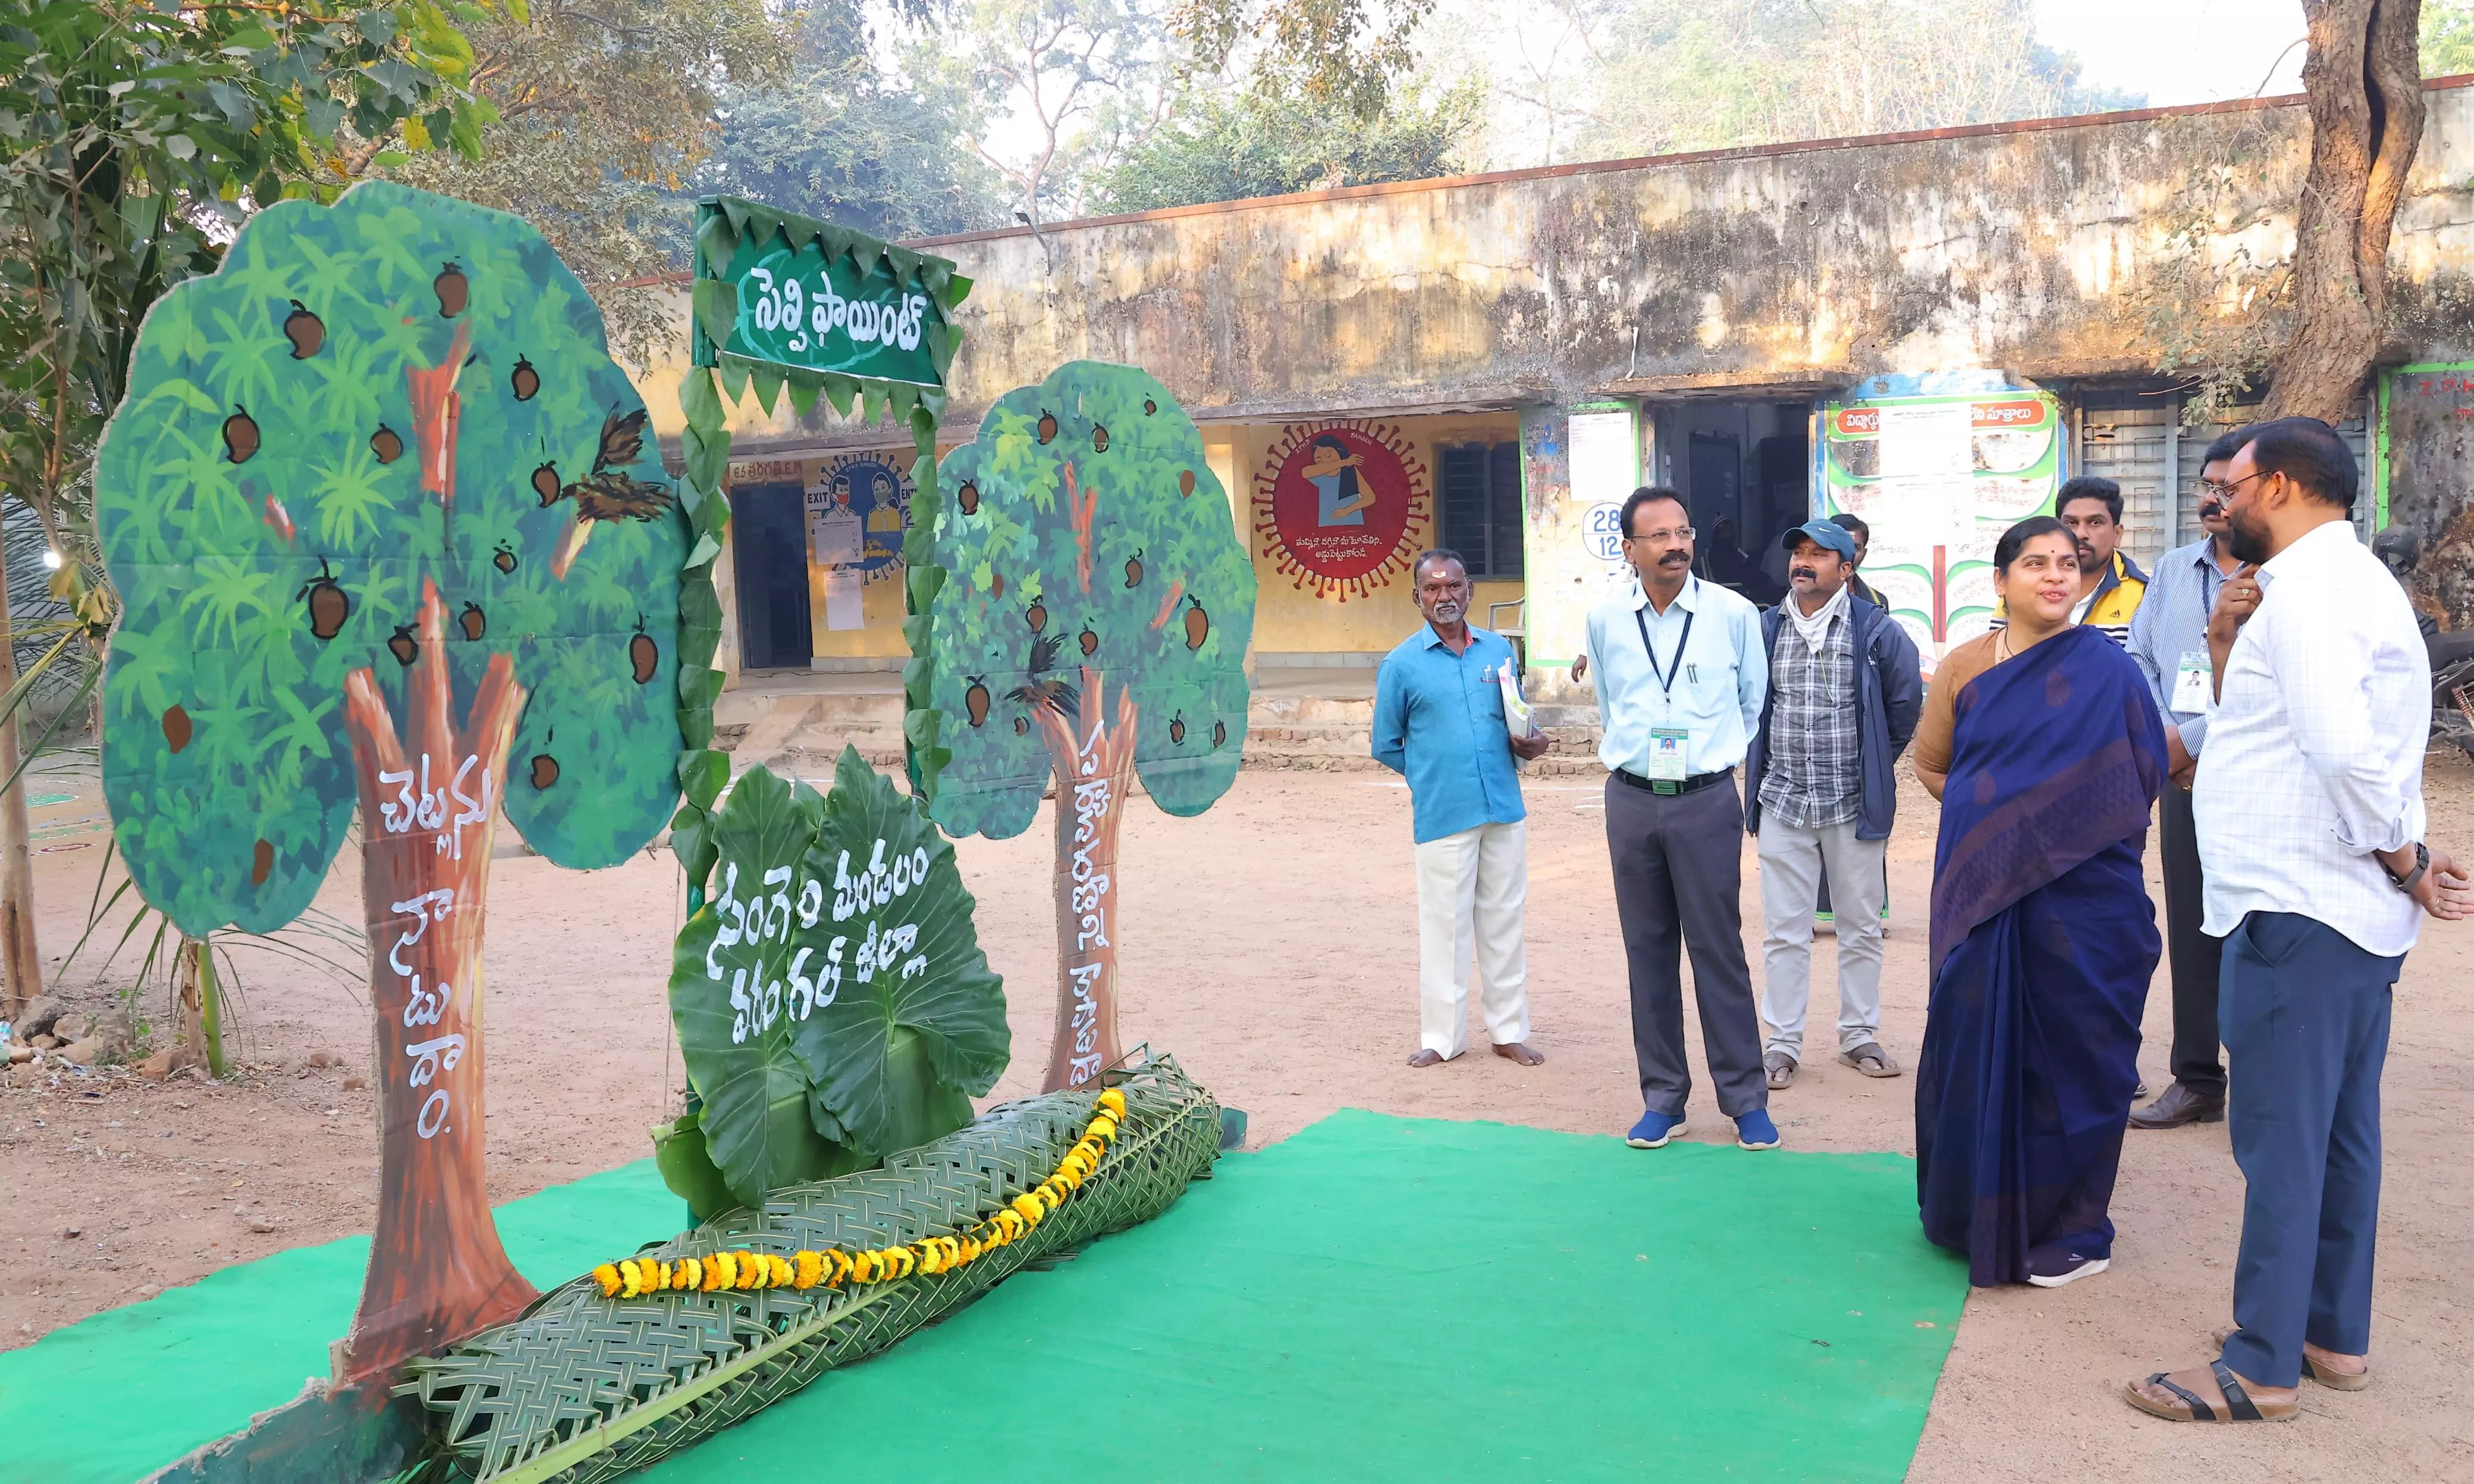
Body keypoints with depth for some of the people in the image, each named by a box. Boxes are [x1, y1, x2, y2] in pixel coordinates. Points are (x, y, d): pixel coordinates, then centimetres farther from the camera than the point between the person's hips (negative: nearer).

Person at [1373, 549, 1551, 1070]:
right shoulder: (1402, 664, -2)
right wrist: (1433, 774, 2)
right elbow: (1386, 746, 5)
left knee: (1504, 919, 10)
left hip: (1504, 808, 3)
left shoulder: (1499, 650, 8)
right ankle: (1442, 1035, 14)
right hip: (1442, 814, -3)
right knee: (1445, 924, 3)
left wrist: (1530, 740, -1)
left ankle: (1509, 1030, 20)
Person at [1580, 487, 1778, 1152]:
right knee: (1647, 950, 8)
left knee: (1719, 949, 0)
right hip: (1631, 800, 2)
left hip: (1708, 800, -2)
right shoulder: (1604, 621, 3)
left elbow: (1754, 702, 12)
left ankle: (1745, 1098, 12)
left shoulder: (1734, 614, -3)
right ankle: (1663, 1097, 19)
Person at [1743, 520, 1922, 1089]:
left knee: (1862, 926, 9)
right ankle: (1782, 1043, 11)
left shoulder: (1876, 631, -4)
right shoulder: (1765, 629, 4)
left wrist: (1876, 760, 11)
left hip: (1854, 804, -1)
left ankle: (1859, 1035, 23)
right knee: (1784, 930, 4)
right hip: (1782, 802, 1)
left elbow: (1905, 701, 6)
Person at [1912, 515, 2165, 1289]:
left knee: (2072, 1058, 4)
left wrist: (2067, 831, -4)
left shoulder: (2106, 670, -2)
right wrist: (1989, 819, 4)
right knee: (1976, 1049, 7)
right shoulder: (1965, 665, 6)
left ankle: (2072, 1227, 20)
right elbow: (1931, 763, 15)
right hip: (1982, 898, 3)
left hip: (2080, 899, -2)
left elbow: (2139, 777, 0)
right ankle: (1983, 1214, 25)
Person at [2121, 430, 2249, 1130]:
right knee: (2190, 932, 11)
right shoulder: (2174, 569, 12)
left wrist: (2193, 739, -15)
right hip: (2181, 778, 6)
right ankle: (2197, 1080, 21)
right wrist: (2160, 740, 0)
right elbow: (2139, 661, 13)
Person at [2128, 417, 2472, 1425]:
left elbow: (2345, 749, -28)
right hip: (2357, 915, 10)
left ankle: (2262, 1369, 4)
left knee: (2279, 1138, -4)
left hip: (2299, 912, -10)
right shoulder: (2346, 579, 18)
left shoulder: (2307, 588, -15)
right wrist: (2229, 654, 4)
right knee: (2339, 1133, 16)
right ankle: (2336, 1336, 27)